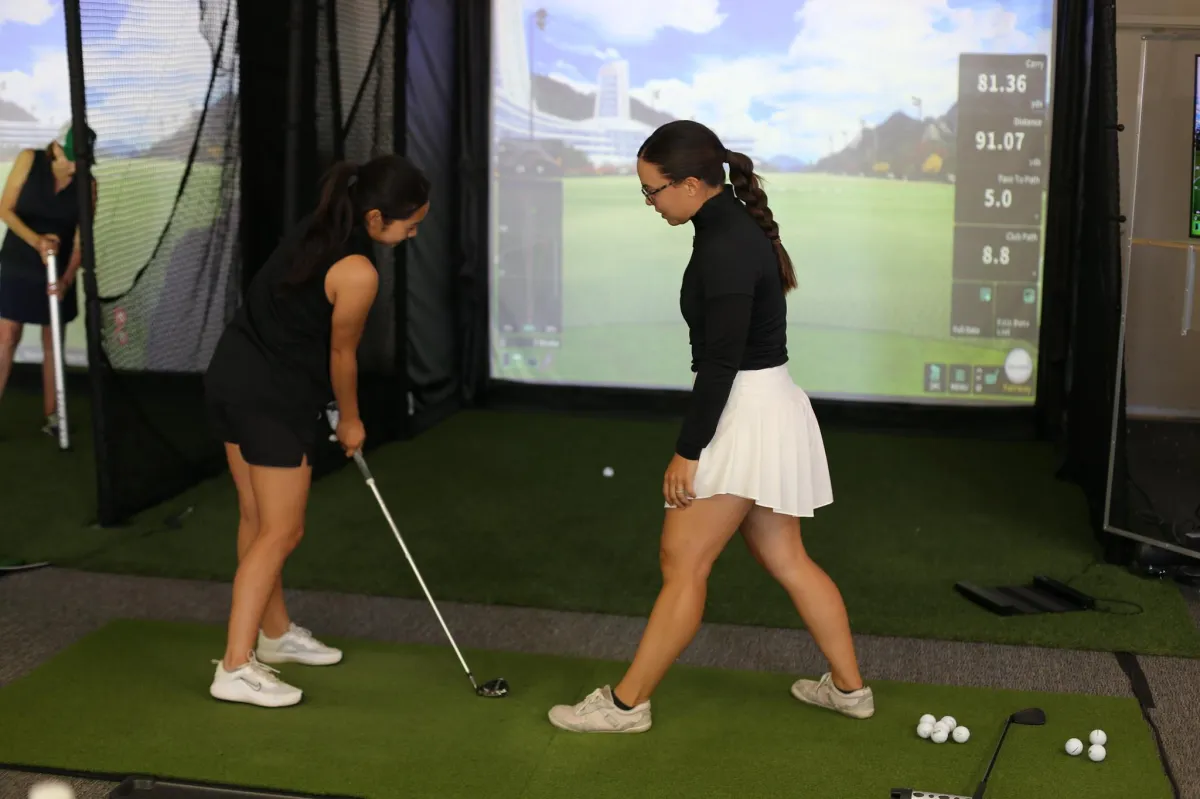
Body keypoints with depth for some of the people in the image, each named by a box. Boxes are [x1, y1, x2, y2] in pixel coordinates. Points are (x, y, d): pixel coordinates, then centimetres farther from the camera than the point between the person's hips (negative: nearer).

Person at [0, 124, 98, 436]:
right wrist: (35, 241, -23)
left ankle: (51, 415, 17)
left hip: (59, 271, 2)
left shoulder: (87, 184, -8)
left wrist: (67, 279, -22)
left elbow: (81, 239, -9)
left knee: (53, 343, 8)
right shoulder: (29, 160, -11)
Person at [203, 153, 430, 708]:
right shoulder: (357, 273, -21)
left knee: (256, 518, 18)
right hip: (274, 398, -9)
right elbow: (341, 354, -8)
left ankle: (274, 633, 34)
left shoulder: (317, 228, 4)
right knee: (281, 532, 0)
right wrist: (350, 421, 9)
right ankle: (236, 669, 1)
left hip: (232, 373, 9)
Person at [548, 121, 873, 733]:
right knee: (785, 559, 16)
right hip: (764, 408, 10)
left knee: (682, 562, -2)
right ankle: (849, 687, 26)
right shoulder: (733, 228, 10)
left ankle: (626, 703, 9)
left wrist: (688, 450, -17)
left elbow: (720, 361, -22)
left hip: (746, 414, -10)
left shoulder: (726, 246, -21)